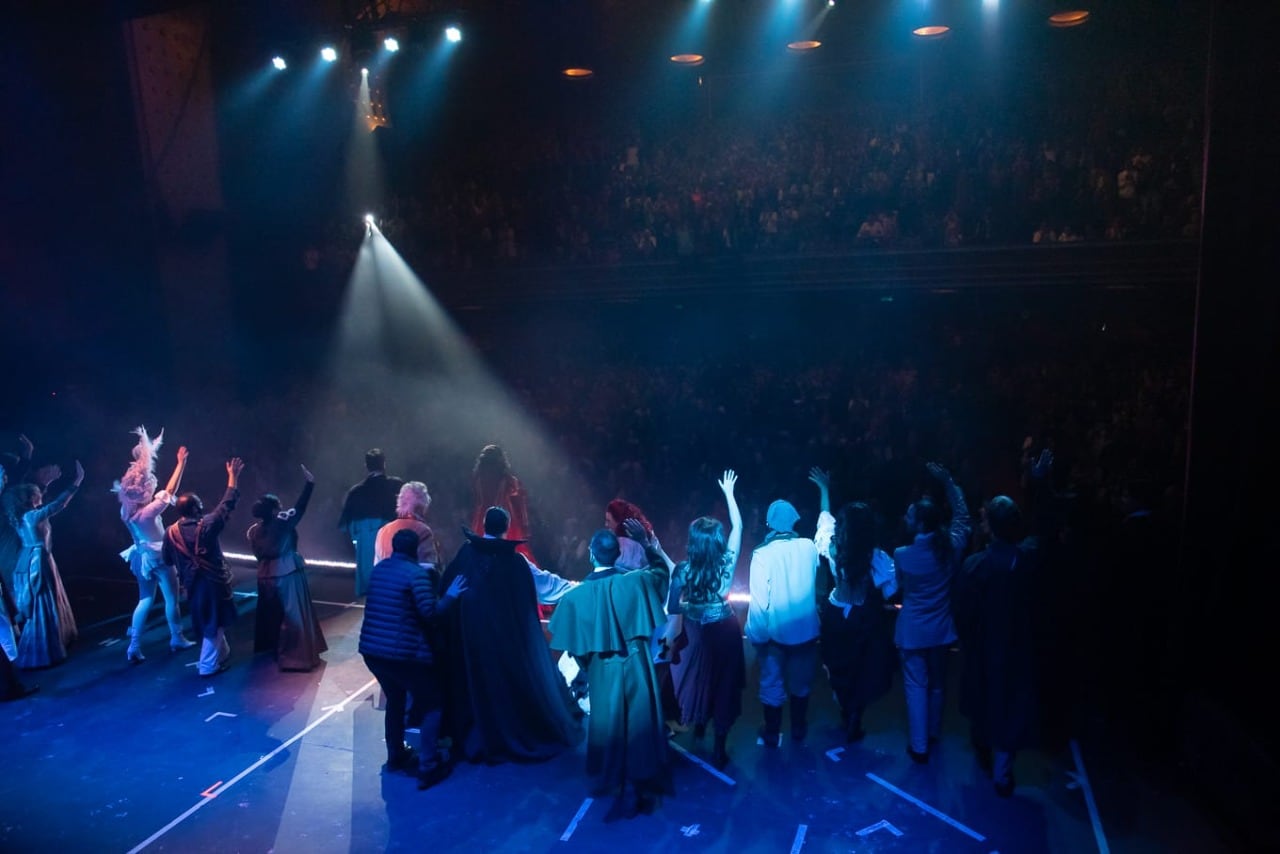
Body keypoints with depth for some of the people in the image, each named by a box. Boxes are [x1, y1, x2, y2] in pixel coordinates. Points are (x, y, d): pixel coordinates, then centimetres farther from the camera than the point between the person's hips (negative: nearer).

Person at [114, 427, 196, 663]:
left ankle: (134, 647, 11)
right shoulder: (148, 512, -28)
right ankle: (177, 640, 24)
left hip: (142, 557, 7)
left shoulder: (126, 511, -7)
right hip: (159, 558, -7)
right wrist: (181, 464, -19)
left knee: (145, 600, 15)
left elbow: (138, 477, 2)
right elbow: (169, 491, -23)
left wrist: (144, 454, 6)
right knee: (171, 598, 11)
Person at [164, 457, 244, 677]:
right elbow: (227, 504, -15)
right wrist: (233, 476, -10)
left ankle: (223, 654, 37)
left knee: (206, 621, 22)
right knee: (213, 623, 6)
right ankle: (208, 666, 10)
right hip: (213, 581, -6)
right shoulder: (206, 525, -21)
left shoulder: (170, 532, -7)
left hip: (192, 583, 6)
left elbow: (167, 560, 4)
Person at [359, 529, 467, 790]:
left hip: (371, 649, 7)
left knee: (395, 699, 26)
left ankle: (396, 755, 36)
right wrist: (451, 595, -5)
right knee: (431, 704, 6)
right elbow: (429, 612, -20)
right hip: (403, 652, -7)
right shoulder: (417, 573, -11)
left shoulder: (378, 568, 10)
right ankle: (427, 767, 1)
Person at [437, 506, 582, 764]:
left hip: (470, 634, 2)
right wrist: (573, 587, 17)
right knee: (513, 680, 9)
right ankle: (518, 736, 17)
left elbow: (446, 586, 2)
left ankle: (473, 740, 22)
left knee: (473, 682, 13)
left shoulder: (466, 553, -4)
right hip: (508, 636, -2)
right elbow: (544, 579, 3)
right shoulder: (514, 560, -7)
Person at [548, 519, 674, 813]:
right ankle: (644, 786, 22)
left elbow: (572, 645, -3)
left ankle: (615, 785, 31)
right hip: (638, 668, 0)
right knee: (641, 725, 12)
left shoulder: (575, 595, -13)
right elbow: (664, 570, 8)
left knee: (609, 727, 18)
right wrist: (647, 543, 11)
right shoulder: (637, 581, -14)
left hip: (602, 673, 1)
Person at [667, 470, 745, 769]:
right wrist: (728, 493, 0)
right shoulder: (727, 563, -17)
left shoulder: (683, 570, -20)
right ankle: (719, 749, 17)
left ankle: (699, 726, 46)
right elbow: (738, 526, -6)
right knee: (724, 683, 12)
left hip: (696, 633, 0)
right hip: (725, 631, 0)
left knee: (698, 679, 23)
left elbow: (672, 608, -15)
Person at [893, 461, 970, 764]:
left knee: (916, 686, 7)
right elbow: (962, 514, 4)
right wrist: (947, 481, 7)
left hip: (912, 630, -4)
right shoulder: (952, 547, -13)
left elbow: (897, 587, -4)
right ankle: (933, 733, 39)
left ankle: (919, 746, 13)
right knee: (937, 682, 21)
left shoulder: (902, 554, -22)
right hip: (941, 628, 4)